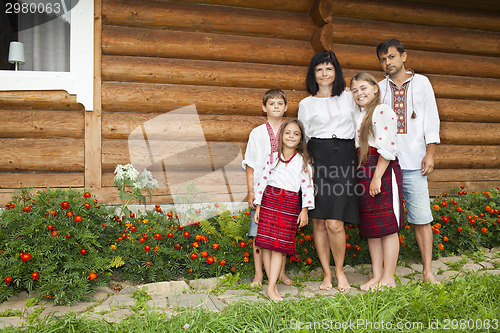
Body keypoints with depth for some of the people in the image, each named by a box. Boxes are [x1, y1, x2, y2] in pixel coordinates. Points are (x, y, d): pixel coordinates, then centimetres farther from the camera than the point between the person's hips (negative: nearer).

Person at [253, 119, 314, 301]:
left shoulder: (303, 161, 7)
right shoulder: (273, 157, 9)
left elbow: (307, 186, 4)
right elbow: (263, 180, 9)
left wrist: (305, 210, -4)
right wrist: (258, 206, 6)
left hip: (291, 204, -1)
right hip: (270, 199, 1)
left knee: (280, 246, -5)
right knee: (266, 243, -3)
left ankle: (271, 288, -4)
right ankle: (272, 282, 9)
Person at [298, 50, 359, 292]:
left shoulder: (349, 98, 14)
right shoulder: (306, 104, 10)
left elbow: (357, 129, 19)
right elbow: (301, 138, 10)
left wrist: (361, 160, 10)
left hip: (344, 159, 0)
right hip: (318, 158, 0)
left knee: (335, 224, -9)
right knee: (318, 222, 2)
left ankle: (340, 271, 14)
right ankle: (326, 274, 17)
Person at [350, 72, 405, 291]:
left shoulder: (382, 111, -6)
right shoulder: (357, 116, 19)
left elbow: (387, 149, -14)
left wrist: (377, 177, -17)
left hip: (383, 172, -8)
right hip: (362, 174, 8)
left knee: (387, 227, -2)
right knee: (370, 228, 9)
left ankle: (388, 277, 6)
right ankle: (376, 275, 17)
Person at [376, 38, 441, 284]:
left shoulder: (421, 83, 11)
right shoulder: (378, 88, 14)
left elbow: (431, 119, 9)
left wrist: (430, 153, -1)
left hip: (413, 161, -1)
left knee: (421, 217, -3)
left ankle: (427, 271, 6)